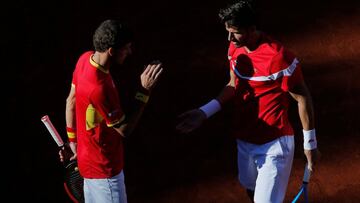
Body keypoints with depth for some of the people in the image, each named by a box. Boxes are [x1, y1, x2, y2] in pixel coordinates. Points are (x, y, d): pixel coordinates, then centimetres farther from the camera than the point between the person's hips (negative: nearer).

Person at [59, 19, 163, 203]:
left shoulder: (86, 58, -10)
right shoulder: (99, 89, -37)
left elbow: (71, 101, 6)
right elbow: (125, 129, -23)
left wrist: (72, 140, 18)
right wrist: (145, 91, -23)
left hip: (89, 158, 9)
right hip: (104, 167, -9)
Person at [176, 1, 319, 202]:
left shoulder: (279, 57, -25)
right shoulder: (235, 48, -1)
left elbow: (302, 97, -16)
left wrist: (310, 143, -8)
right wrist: (204, 112, 2)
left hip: (274, 145, -8)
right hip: (245, 139, 8)